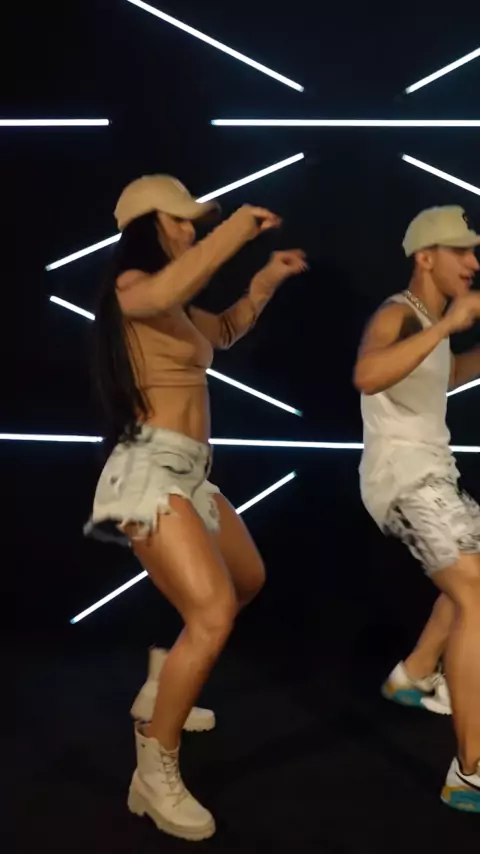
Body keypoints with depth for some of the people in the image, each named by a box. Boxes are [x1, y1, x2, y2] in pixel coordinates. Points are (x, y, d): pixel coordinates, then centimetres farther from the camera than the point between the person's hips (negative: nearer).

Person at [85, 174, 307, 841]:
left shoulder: (174, 308, 18)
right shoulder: (129, 286, -9)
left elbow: (224, 330, 36)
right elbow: (160, 295, -35)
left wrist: (267, 279, 23)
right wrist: (236, 230, -27)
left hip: (188, 474, 10)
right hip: (151, 471, -10)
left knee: (249, 581, 25)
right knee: (214, 614, -23)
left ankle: (164, 687, 36)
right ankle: (156, 773, -11)